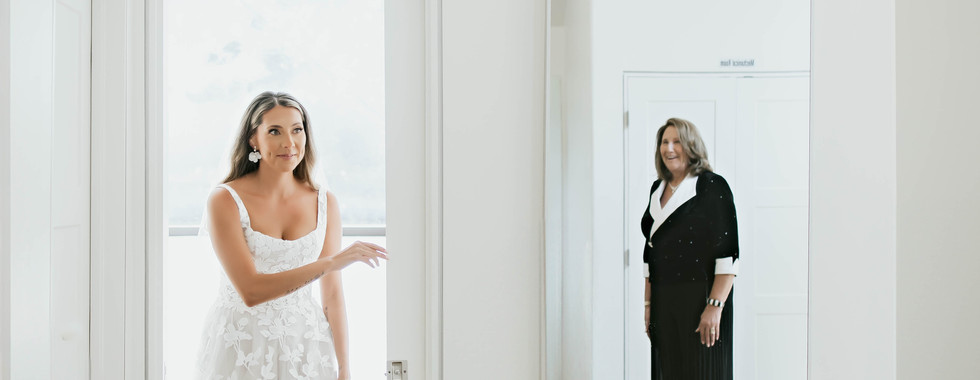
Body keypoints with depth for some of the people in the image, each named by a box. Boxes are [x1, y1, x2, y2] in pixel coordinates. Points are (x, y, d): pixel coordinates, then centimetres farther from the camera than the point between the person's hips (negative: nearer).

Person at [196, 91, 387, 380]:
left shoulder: (324, 203, -1)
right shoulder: (225, 201, -12)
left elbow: (332, 294, 3)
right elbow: (250, 292, -21)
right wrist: (331, 262, -26)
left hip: (306, 345, 3)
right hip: (242, 348, -2)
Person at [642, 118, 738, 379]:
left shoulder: (712, 186, -6)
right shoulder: (658, 189, 14)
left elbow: (728, 252, -13)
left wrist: (715, 306, -19)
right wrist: (648, 304, 13)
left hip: (699, 298, -6)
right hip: (663, 302, 6)